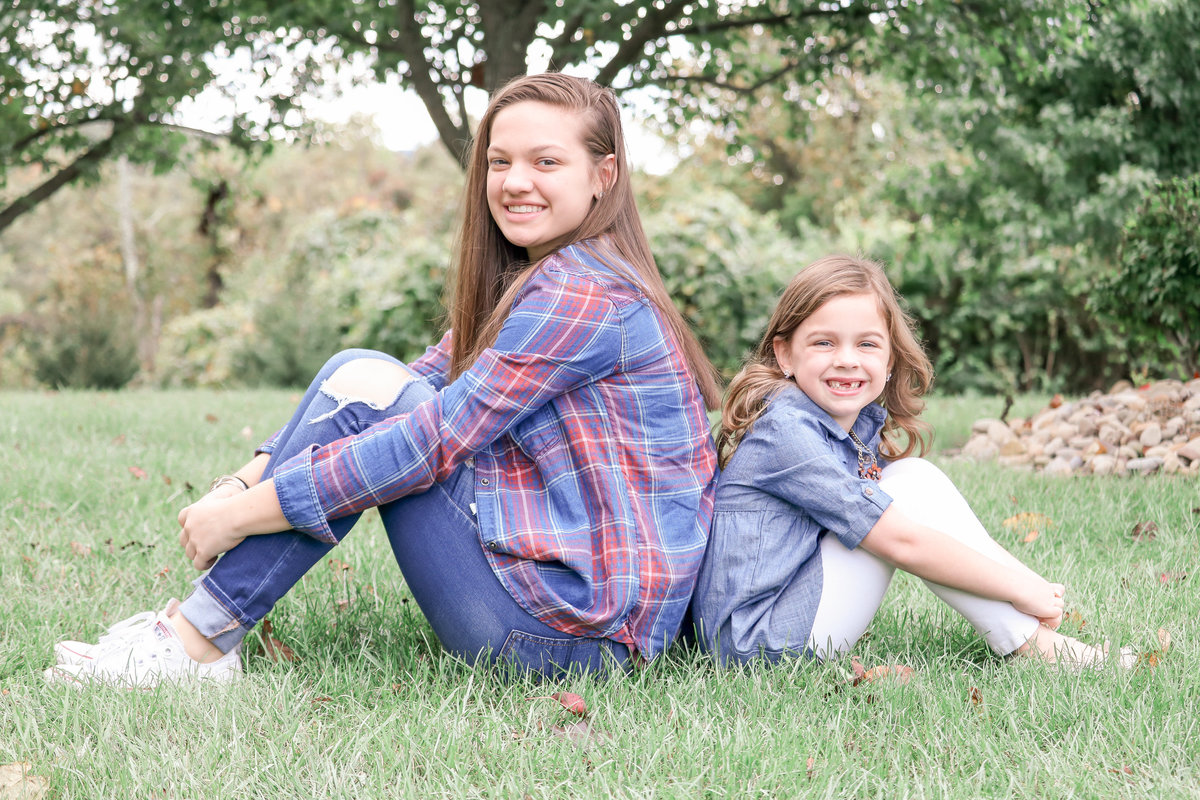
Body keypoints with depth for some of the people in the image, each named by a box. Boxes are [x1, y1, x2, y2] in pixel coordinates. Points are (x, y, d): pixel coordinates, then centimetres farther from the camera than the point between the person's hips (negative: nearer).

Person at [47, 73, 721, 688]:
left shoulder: (584, 291, -15)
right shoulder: (520, 285, 17)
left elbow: (436, 440, -20)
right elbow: (421, 391, 12)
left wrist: (243, 512, -15)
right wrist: (242, 483, -2)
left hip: (583, 628, -9)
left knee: (364, 389, -11)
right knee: (363, 378, 4)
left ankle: (200, 645, -8)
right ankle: (198, 621, 1)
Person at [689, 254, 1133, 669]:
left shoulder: (864, 424, 8)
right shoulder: (785, 428, -20)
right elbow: (901, 542, -21)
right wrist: (1019, 589, -15)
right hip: (756, 642, -9)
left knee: (915, 478, 0)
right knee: (913, 486, -13)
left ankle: (1035, 634, -2)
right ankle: (1033, 647, -7)